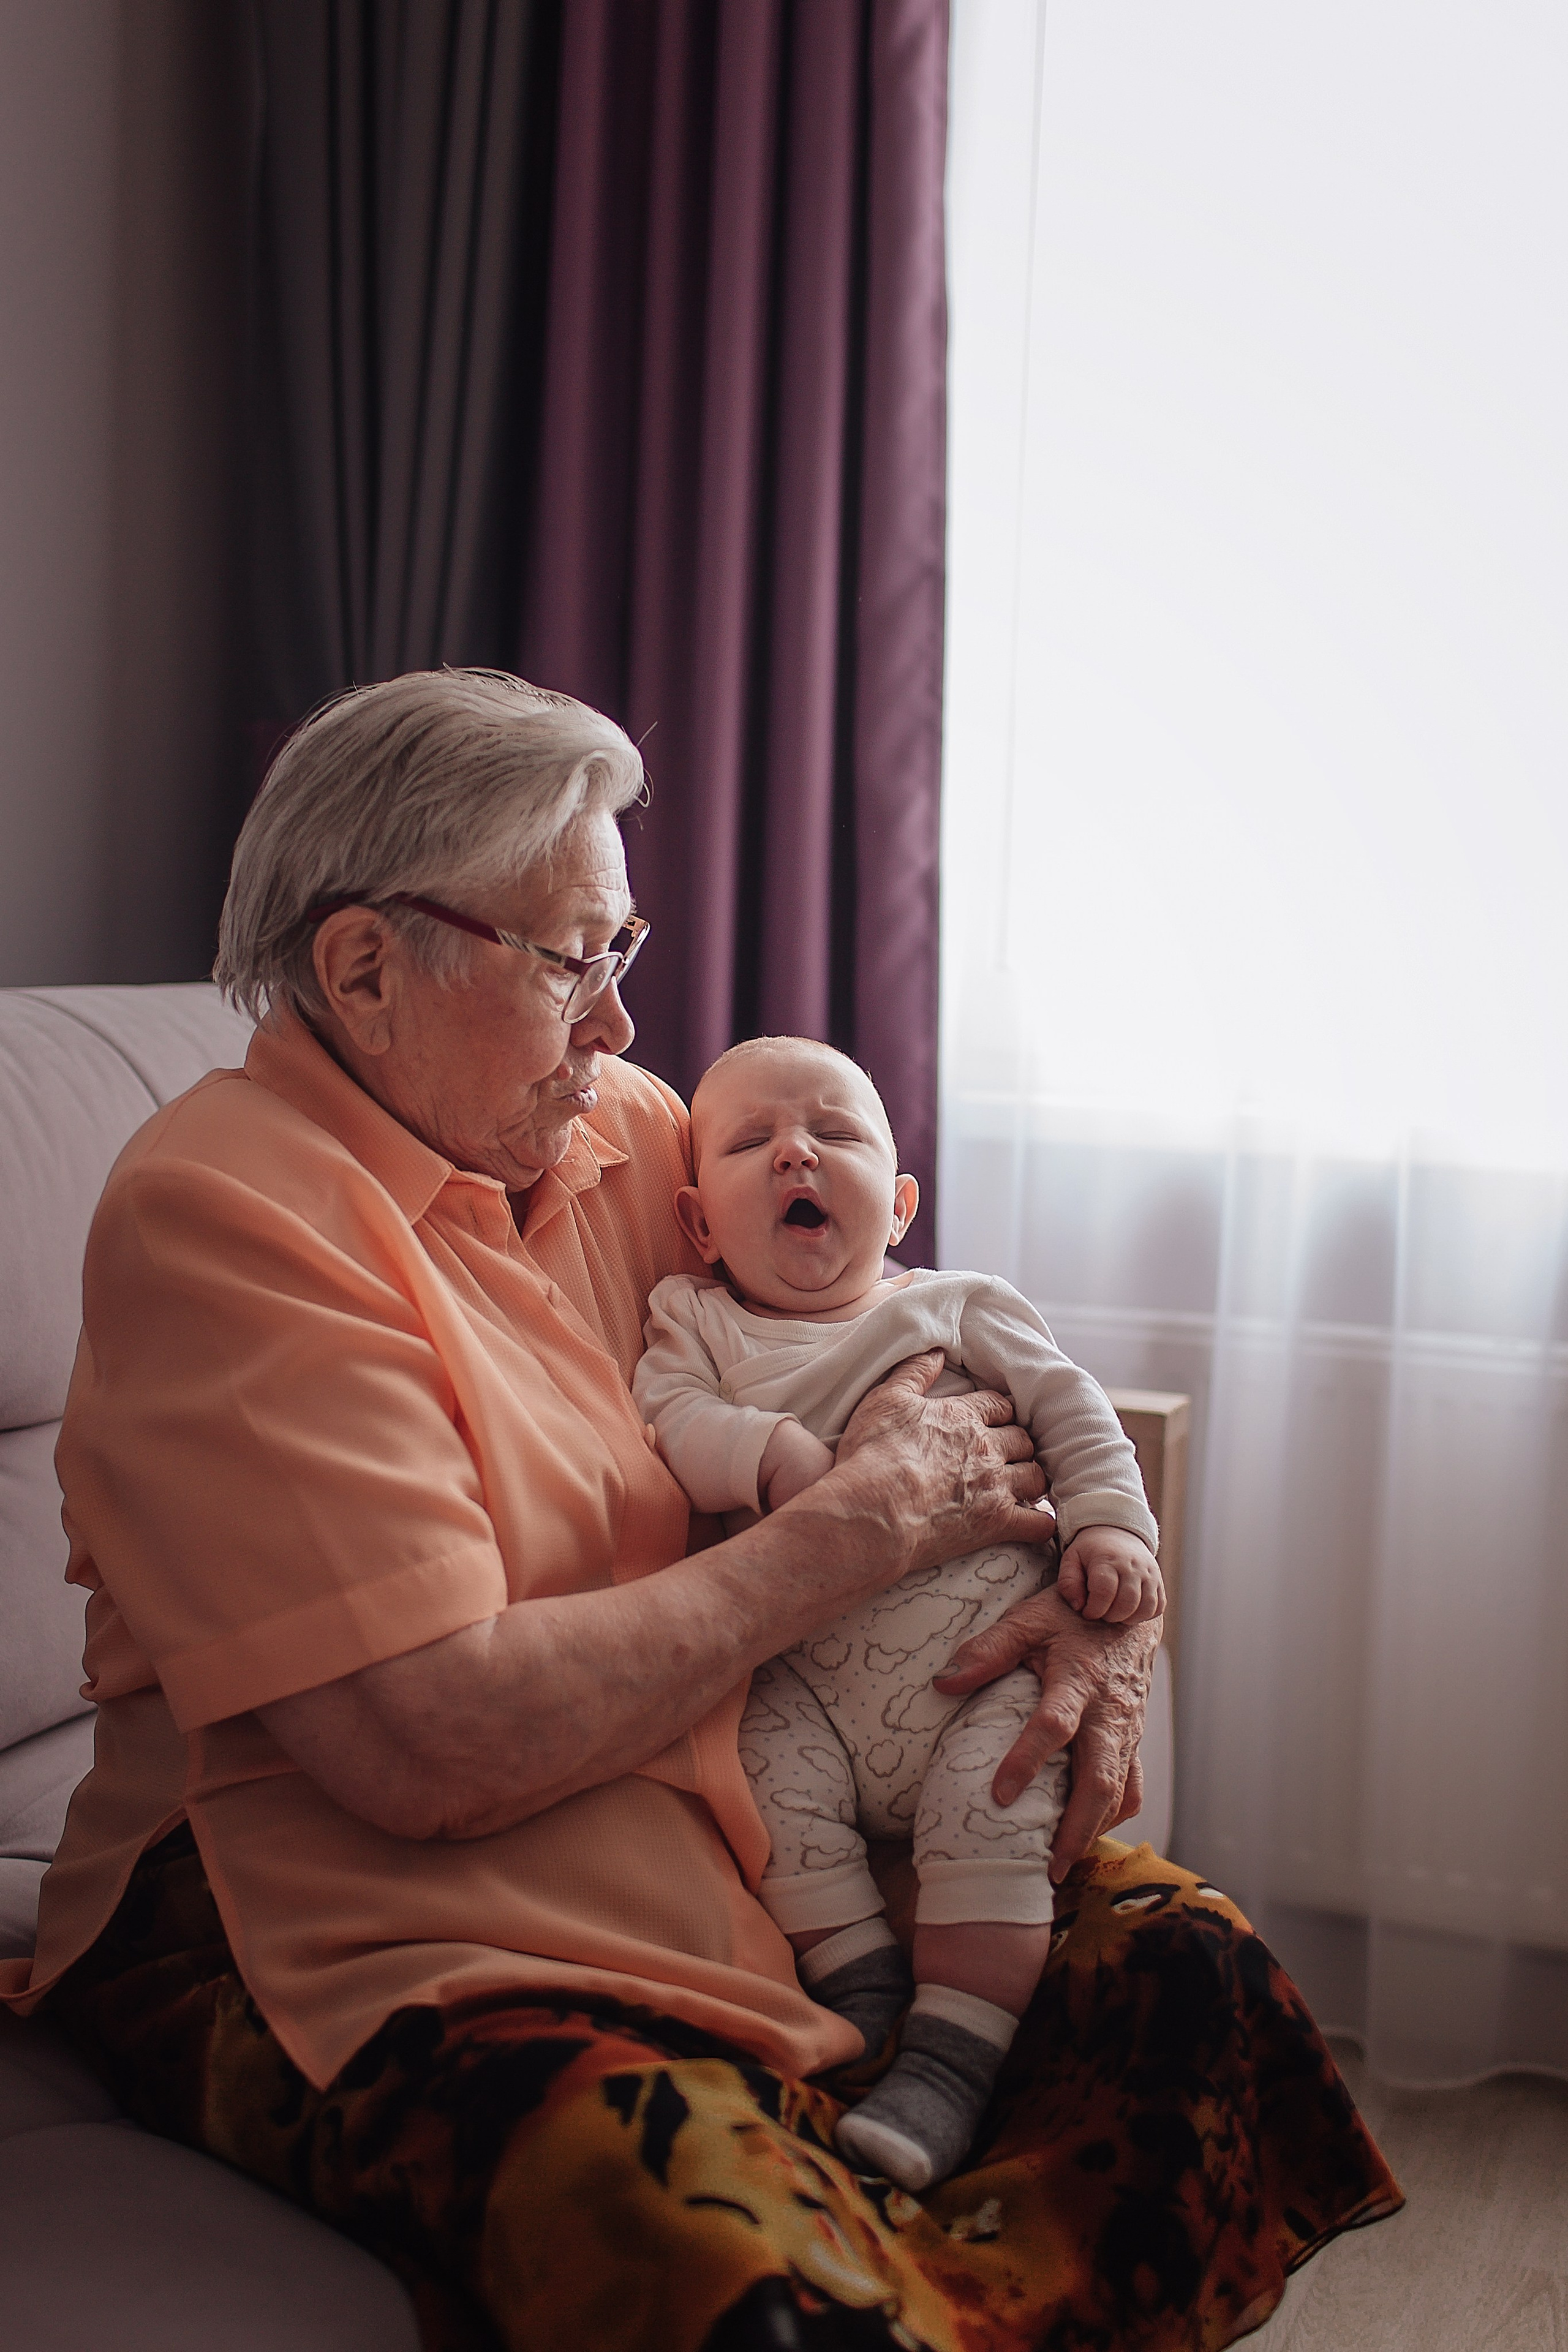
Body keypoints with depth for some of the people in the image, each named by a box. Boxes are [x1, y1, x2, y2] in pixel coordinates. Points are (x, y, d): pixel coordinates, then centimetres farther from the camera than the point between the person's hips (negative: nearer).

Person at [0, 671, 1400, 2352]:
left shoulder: (619, 1131, 9)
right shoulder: (217, 1216, -14)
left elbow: (983, 1394, 17)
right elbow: (432, 1751, -24)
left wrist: (1102, 1602, -5)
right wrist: (853, 1531, -15)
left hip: (729, 1829, 8)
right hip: (357, 1927, -7)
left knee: (1179, 1961, -10)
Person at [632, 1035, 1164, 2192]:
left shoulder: (961, 1307, 10)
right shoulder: (698, 1324, 11)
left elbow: (1072, 1410, 9)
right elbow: (668, 1420, -6)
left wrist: (1110, 1527, -6)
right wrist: (769, 1453, -24)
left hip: (988, 1670, -1)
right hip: (808, 1688, 1)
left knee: (991, 1808, -23)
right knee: (769, 1778, -24)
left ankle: (949, 2062, -13)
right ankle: (862, 1985, -6)